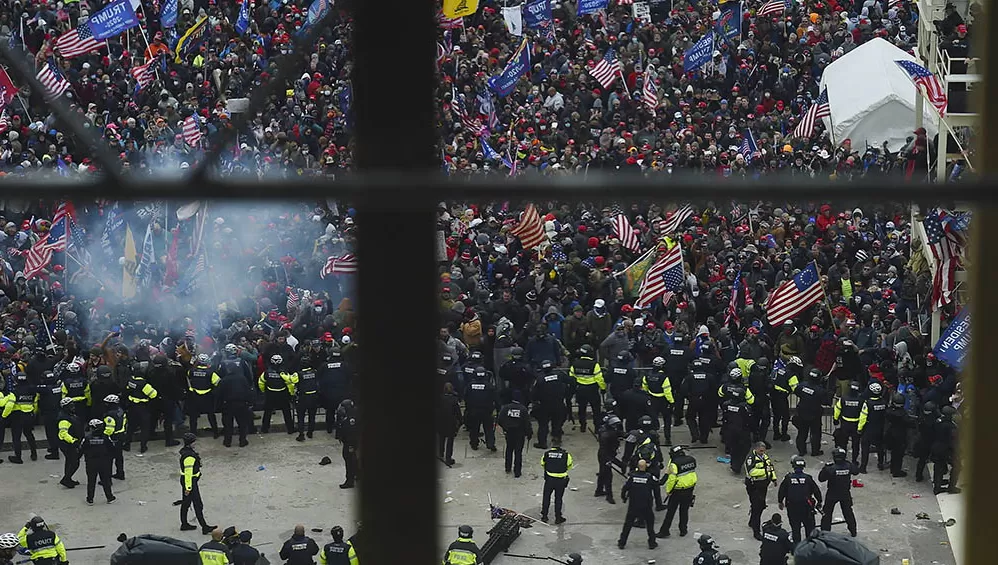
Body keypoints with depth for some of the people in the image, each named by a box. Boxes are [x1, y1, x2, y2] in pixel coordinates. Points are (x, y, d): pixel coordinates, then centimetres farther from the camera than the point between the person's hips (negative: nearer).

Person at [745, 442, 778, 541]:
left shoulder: (765, 456, 9)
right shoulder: (751, 458, -18)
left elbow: (771, 466, 21)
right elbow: (751, 471, -30)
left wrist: (774, 478, 13)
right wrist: (764, 471, -33)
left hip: (764, 485, 9)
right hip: (754, 486, -8)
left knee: (761, 505, 20)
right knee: (756, 507, -10)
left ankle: (752, 522, 42)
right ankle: (756, 531, -7)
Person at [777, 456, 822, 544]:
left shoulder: (788, 478, -8)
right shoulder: (808, 478, -9)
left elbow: (781, 491, 1)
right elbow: (816, 490, -1)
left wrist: (780, 502, 18)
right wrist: (819, 502, 16)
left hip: (792, 508, 0)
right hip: (806, 507, 0)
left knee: (795, 529, 9)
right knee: (810, 527, 12)